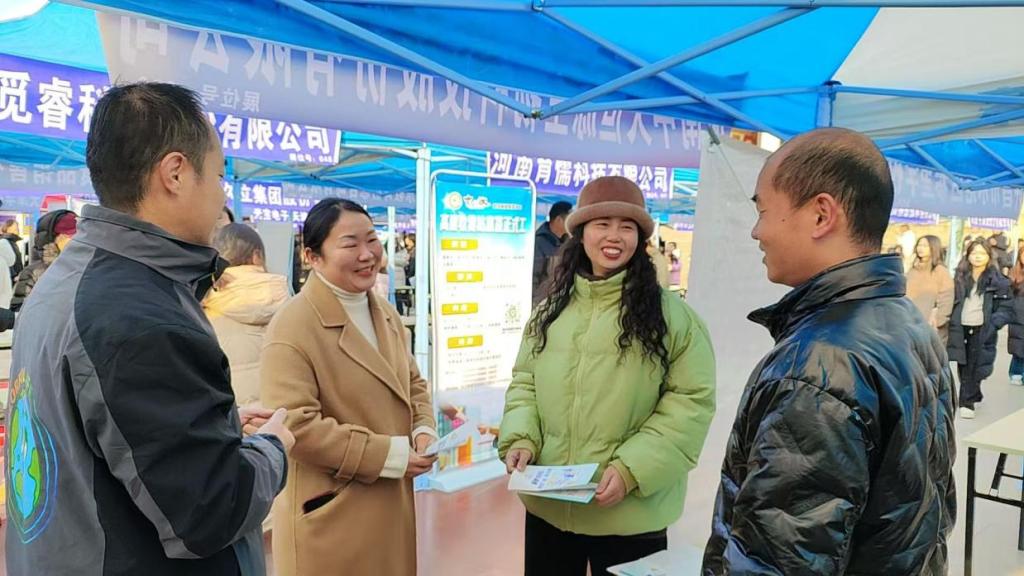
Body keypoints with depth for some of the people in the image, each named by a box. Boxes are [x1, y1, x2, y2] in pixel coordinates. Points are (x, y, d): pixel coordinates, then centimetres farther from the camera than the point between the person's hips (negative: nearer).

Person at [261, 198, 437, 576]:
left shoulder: (385, 313, 8)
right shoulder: (293, 326, -19)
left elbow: (412, 383, 17)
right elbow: (294, 426, -24)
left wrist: (423, 430, -4)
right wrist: (389, 454, -21)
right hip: (330, 516, -7)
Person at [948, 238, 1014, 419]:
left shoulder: (997, 280, -3)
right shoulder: (960, 276, 8)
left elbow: (1006, 308, -3)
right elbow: (952, 301, 13)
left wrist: (993, 325, -16)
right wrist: (951, 323, 1)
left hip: (982, 331, -3)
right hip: (961, 329, 3)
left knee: (973, 368, -2)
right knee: (963, 368, 9)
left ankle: (967, 403, 8)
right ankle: (975, 397, 30)